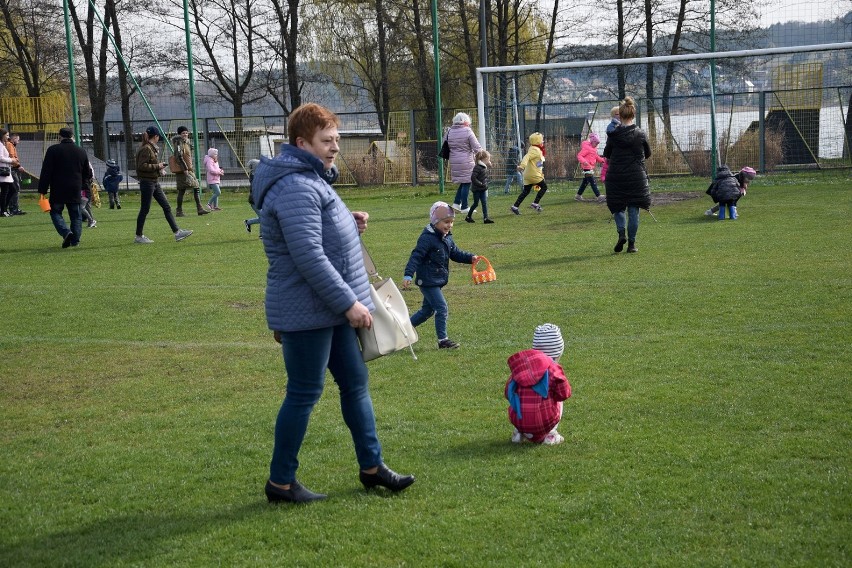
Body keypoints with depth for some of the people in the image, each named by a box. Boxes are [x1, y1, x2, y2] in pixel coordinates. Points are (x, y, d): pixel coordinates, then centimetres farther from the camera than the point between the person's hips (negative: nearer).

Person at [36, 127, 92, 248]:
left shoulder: (53, 150, -4)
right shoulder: (81, 152, 8)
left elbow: (46, 172, -7)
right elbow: (87, 174, 15)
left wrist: (43, 190, -4)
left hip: (57, 190, -3)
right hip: (75, 191, 3)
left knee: (56, 212, 8)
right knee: (76, 215, 12)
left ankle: (66, 232, -15)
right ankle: (75, 239, 7)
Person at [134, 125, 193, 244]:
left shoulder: (152, 148, 14)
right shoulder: (146, 149, -15)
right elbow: (142, 166, -23)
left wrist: (160, 169, 8)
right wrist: (157, 166, -17)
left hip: (154, 182, 10)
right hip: (147, 182, -10)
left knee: (167, 207, 7)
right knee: (145, 210, -1)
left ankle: (177, 232, 8)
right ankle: (139, 237, 8)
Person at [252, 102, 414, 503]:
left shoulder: (311, 179, 15)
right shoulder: (296, 188, -20)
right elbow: (309, 257, -26)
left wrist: (350, 224, 5)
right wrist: (349, 302, -22)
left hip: (332, 309, 11)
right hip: (307, 313, -11)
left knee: (356, 382, 15)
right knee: (304, 394, -1)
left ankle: (371, 466, 25)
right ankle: (280, 482, 11)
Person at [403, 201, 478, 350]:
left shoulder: (447, 238, 9)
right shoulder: (427, 238, -19)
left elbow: (455, 253, 19)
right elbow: (416, 257, -22)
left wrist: (470, 258, 3)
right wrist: (408, 275, -30)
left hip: (437, 281, 10)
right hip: (427, 281, -10)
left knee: (428, 310, 19)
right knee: (442, 308, -10)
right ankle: (443, 340, -4)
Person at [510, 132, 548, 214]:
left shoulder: (537, 150, 18)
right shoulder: (535, 150, -13)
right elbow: (527, 157, -29)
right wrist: (522, 166, -46)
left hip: (528, 175, 9)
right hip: (534, 174, -9)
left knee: (526, 191, 9)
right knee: (544, 187, 3)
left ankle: (515, 206, 4)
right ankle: (535, 203, -2)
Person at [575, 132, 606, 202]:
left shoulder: (594, 148, 17)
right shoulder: (586, 147, -13)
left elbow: (597, 157, 25)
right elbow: (579, 155, -18)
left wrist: (603, 160, 8)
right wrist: (583, 161, -35)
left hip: (591, 167, 10)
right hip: (587, 167, -10)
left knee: (585, 182, 16)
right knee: (593, 182, -13)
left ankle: (578, 195, 24)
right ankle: (598, 196, -18)